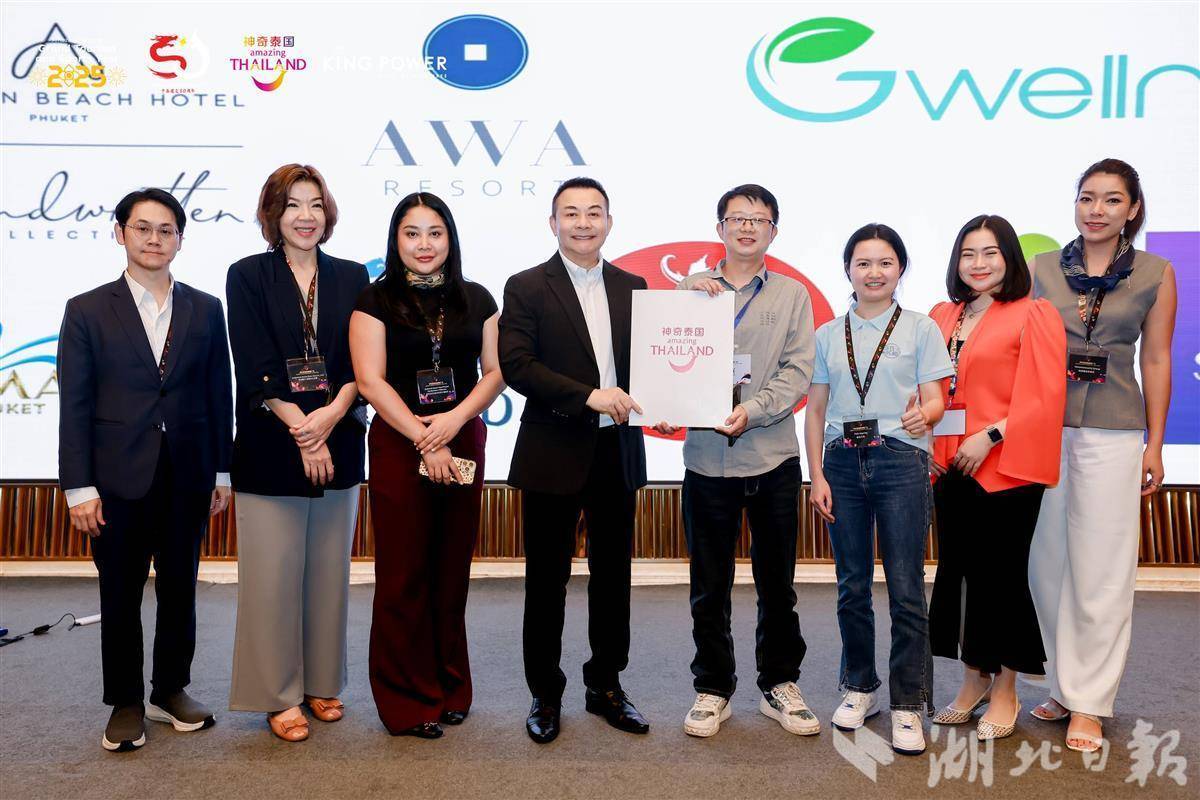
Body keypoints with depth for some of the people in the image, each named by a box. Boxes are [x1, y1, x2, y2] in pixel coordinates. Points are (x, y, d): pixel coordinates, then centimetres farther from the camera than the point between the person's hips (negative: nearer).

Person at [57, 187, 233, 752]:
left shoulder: (205, 310, 6)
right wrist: (79, 487, -7)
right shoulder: (87, 311, 1)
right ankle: (125, 703, 24)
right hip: (118, 479, -1)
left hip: (187, 478, 2)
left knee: (179, 589, 12)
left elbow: (219, 396, 6)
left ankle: (171, 690, 29)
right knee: (121, 595, 9)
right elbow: (74, 405, -2)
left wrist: (222, 472, 4)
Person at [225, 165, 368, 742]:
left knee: (328, 571, 9)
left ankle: (321, 683, 24)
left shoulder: (351, 277, 9)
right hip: (270, 446, -2)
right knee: (273, 573, 2)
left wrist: (333, 413, -15)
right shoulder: (248, 276, 2)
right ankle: (279, 695, 16)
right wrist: (301, 429, -14)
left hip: (338, 445, 3)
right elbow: (255, 369, -7)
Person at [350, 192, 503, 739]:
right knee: (404, 575, 2)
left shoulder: (476, 300, 9)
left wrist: (456, 417, -11)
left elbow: (495, 370, 6)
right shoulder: (376, 300, 0)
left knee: (452, 571, 8)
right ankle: (407, 700, 15)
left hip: (463, 445, 3)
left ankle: (449, 688, 23)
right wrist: (425, 440, -12)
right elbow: (371, 381, -7)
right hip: (398, 446, -3)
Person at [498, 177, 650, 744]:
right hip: (554, 455, -4)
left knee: (612, 575, 13)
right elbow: (515, 364, -13)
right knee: (547, 579, 7)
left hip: (618, 452, 4)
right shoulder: (527, 287, -2)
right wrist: (587, 395, -21)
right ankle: (545, 695, 23)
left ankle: (606, 685, 29)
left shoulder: (632, 287, 10)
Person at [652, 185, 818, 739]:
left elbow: (798, 371, -3)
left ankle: (779, 685, 25)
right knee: (710, 587, 8)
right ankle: (712, 689, 22)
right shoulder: (690, 289, 8)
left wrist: (754, 409, -17)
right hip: (707, 458, 0)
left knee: (777, 584, 9)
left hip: (773, 457, 0)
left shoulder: (792, 295, 7)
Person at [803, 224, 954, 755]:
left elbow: (935, 398, 0)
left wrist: (923, 414, -24)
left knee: (905, 588, -3)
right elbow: (816, 409, 10)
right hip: (843, 460, 3)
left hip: (900, 461, -3)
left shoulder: (921, 329, 5)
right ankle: (859, 687, 24)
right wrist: (817, 475, 2)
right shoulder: (828, 335, 12)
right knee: (852, 586, 9)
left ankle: (907, 705, 7)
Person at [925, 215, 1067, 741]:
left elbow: (1043, 395, -11)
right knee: (957, 571, 10)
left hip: (1006, 468, -5)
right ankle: (974, 679, 26)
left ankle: (1005, 691, 17)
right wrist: (923, 442, 5)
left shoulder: (1033, 315, -4)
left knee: (1000, 574, 2)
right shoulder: (941, 317, 14)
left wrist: (989, 436, -17)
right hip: (950, 466, 6)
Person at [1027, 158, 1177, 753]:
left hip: (1112, 434, -2)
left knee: (1099, 569, 2)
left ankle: (1088, 702, 14)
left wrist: (1155, 444, 3)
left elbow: (1156, 361, 5)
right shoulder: (1044, 268, 7)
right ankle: (1063, 685, 22)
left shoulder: (1156, 274, 4)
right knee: (1046, 564, 6)